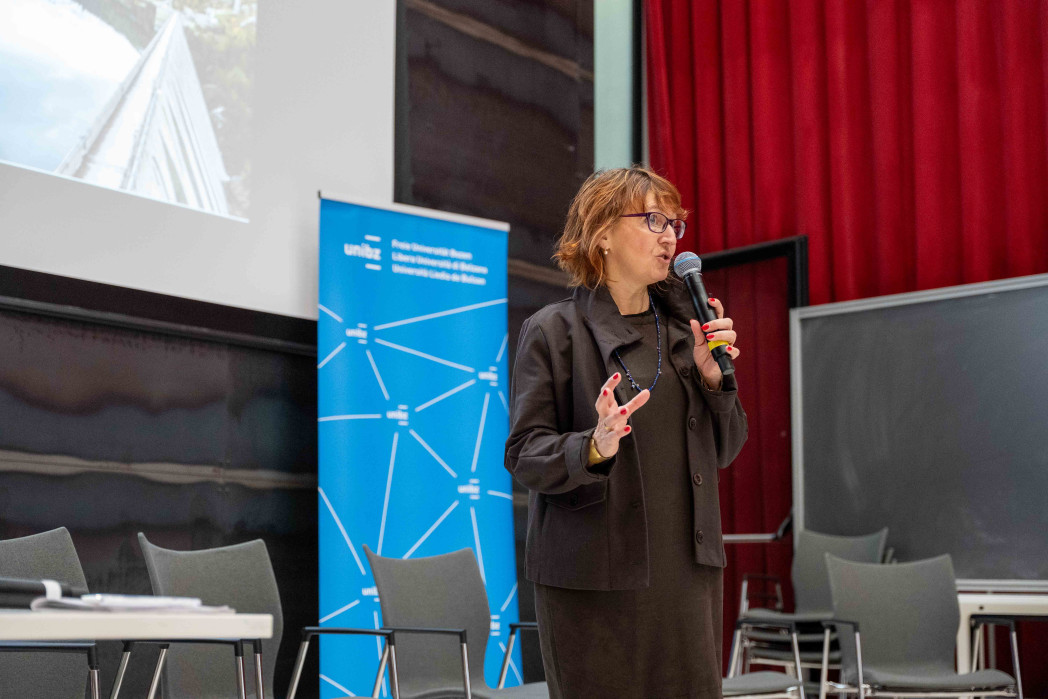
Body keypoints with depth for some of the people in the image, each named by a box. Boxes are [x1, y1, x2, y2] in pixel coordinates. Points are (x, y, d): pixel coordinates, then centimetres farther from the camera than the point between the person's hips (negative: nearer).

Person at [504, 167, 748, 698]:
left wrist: (712, 375, -2)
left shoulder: (683, 327, 13)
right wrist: (594, 447, -25)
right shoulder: (554, 330, -3)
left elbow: (724, 450, 14)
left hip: (687, 569, 5)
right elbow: (524, 455, -7)